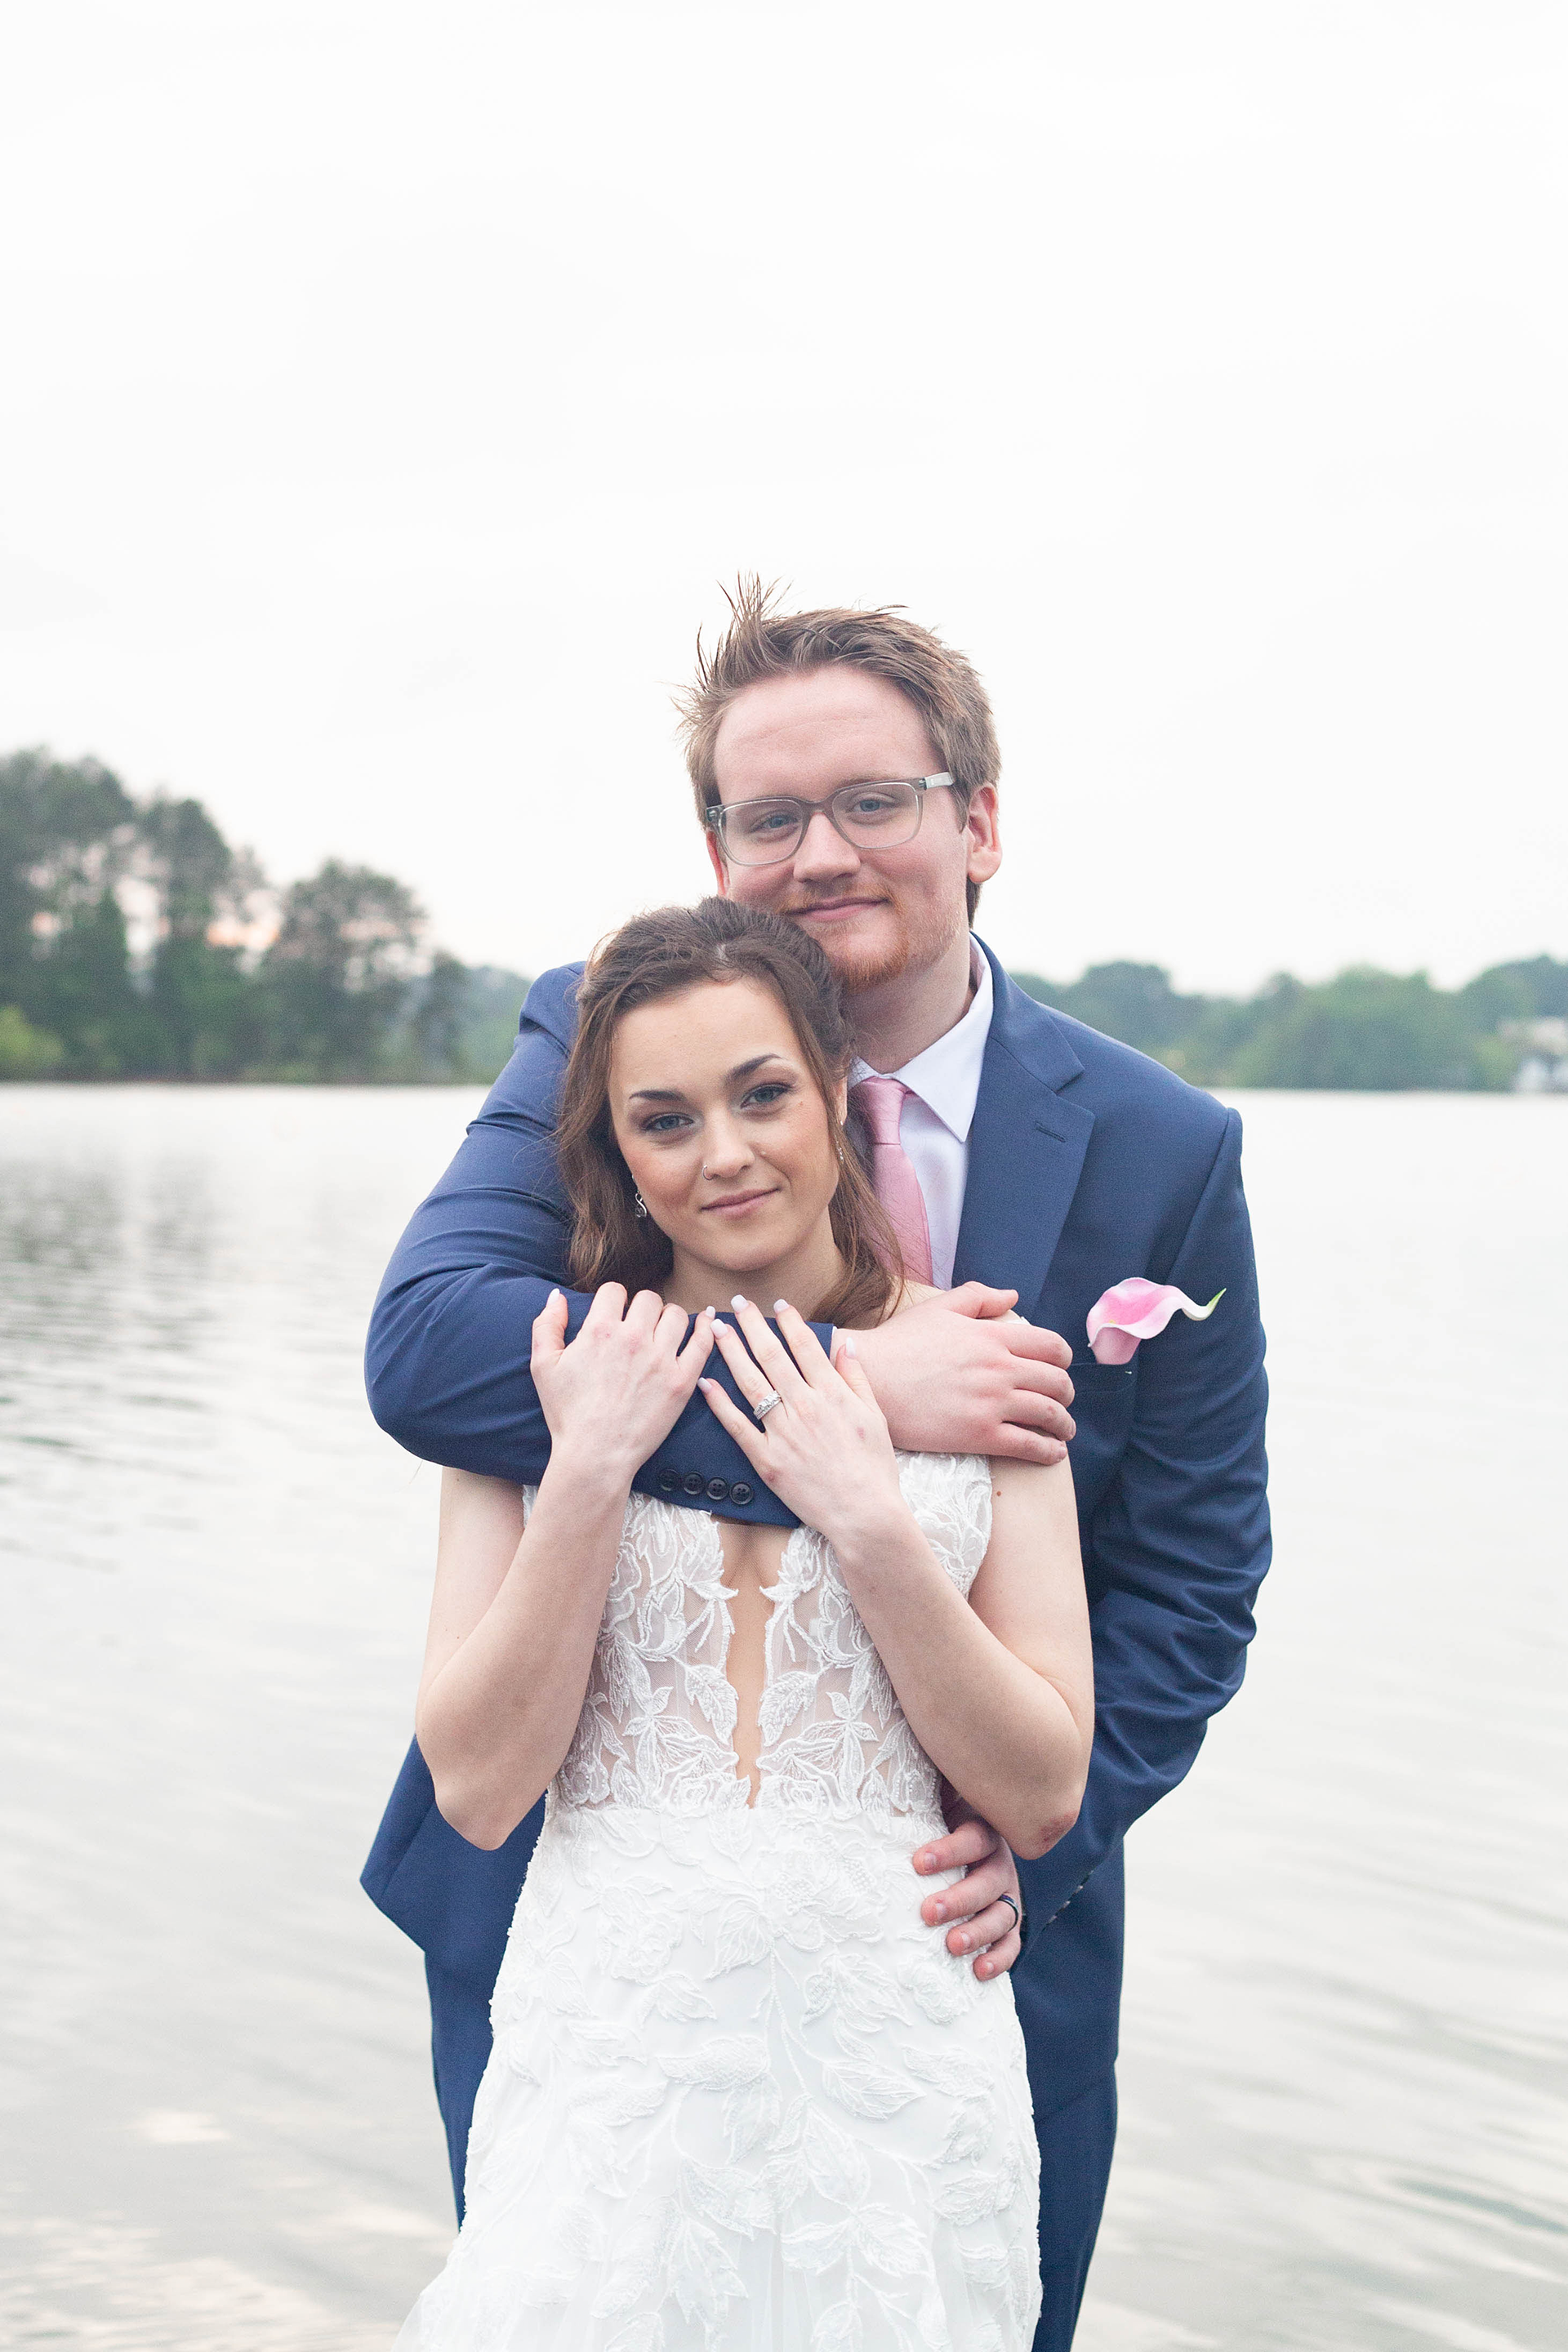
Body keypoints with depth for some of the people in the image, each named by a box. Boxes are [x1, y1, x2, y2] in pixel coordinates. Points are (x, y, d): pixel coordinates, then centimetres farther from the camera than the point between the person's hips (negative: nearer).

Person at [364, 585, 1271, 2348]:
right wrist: (849, 1387, -31)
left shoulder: (1163, 1156, -5)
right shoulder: (601, 1044, -8)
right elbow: (423, 1343, -24)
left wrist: (1036, 1842, -16)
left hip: (962, 1937, 1)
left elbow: (1189, 1575, -1)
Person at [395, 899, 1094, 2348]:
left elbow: (1045, 1795, -2)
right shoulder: (538, 1370, 2)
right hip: (611, 2049, 0)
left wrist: (869, 1519, -13)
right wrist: (588, 1475, -14)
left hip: (897, 2060, 0)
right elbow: (476, 1786, -5)